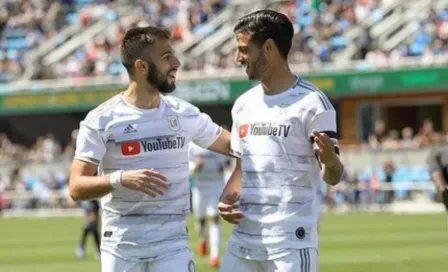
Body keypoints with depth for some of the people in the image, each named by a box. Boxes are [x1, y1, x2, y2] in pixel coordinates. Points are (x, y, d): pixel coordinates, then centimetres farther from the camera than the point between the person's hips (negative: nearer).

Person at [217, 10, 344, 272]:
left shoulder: (311, 102, -8)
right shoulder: (244, 104, 13)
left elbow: (332, 177, -11)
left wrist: (330, 160, -35)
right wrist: (226, 199, 3)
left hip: (292, 242, -7)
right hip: (243, 240, 7)